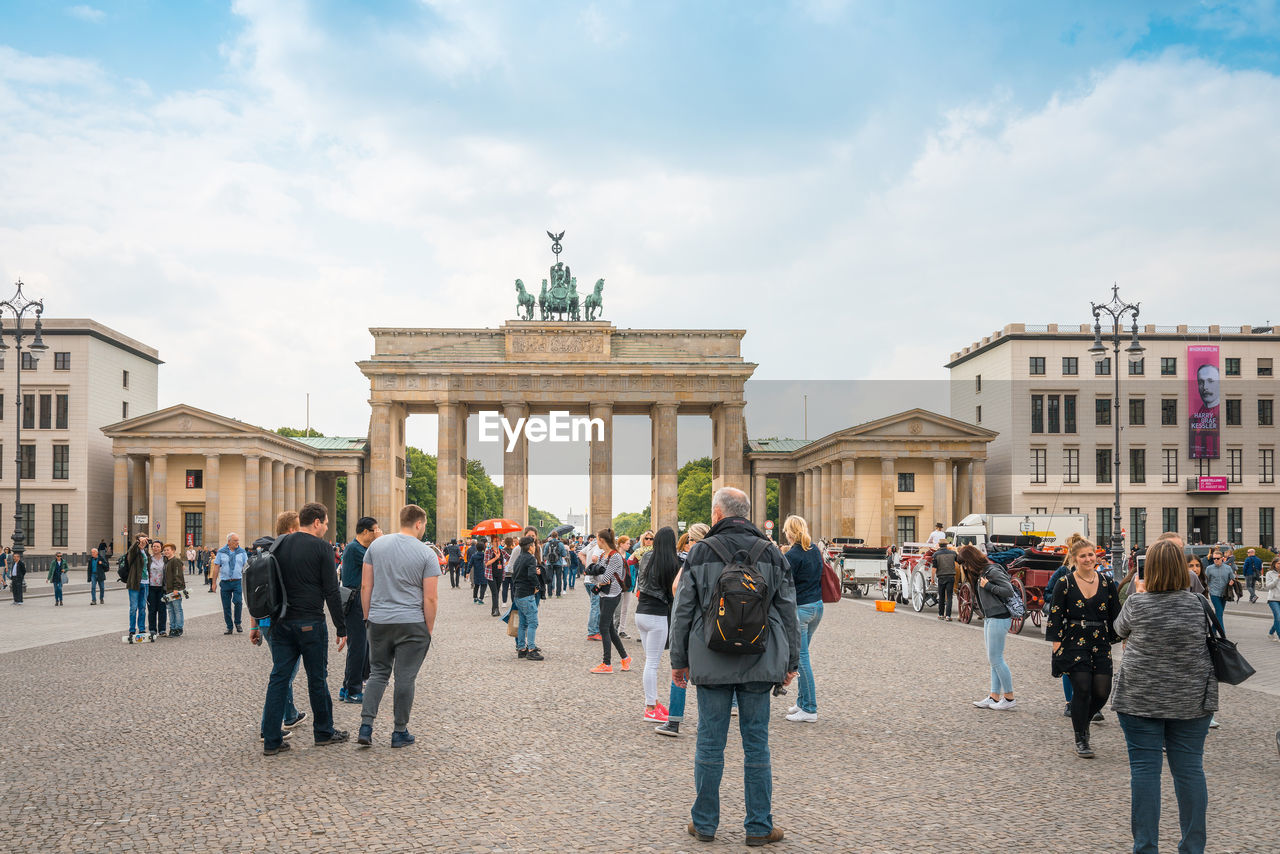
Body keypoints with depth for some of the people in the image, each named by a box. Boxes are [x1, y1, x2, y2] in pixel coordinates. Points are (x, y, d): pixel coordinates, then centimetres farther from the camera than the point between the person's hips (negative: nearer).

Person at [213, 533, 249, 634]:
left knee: (238, 601, -17)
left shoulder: (242, 552, 7)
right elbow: (216, 568, 6)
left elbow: (246, 567, 6)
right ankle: (229, 627, 14)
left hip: (237, 581, -1)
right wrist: (214, 582, 3)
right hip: (225, 582, 1)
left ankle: (238, 623, 3)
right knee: (226, 606, 4)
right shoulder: (221, 552, 5)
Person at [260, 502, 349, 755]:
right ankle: (324, 732, 21)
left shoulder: (279, 545, 8)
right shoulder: (321, 548, -9)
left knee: (279, 677, 6)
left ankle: (271, 740, 5)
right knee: (316, 679, 8)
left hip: (281, 623, 5)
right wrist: (341, 629, -5)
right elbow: (331, 592, -10)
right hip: (310, 623, -5)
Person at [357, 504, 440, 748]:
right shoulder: (427, 555, -6)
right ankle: (400, 732, 13)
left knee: (378, 673, 15)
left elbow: (365, 586, 5)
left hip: (379, 621, 3)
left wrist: (369, 617, 14)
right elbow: (430, 598, -8)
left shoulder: (377, 545, 4)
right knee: (405, 678, 5)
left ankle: (366, 726, 5)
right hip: (412, 624, -3)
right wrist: (429, 629, 3)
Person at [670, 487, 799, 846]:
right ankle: (759, 827, 14)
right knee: (756, 743, 8)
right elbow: (788, 612, 6)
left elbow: (683, 611, 0)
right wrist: (791, 662, 13)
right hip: (759, 664, 1)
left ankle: (705, 823, 17)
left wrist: (679, 660, 8)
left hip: (711, 664, -1)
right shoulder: (771, 553, 3)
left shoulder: (701, 552, -2)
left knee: (710, 743, 7)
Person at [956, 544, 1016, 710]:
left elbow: (1009, 590, -20)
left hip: (999, 619, -10)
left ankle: (1009, 698, 4)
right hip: (990, 619, 10)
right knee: (993, 660, 10)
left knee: (995, 659, -5)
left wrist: (987, 586, -16)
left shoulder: (992, 571, -13)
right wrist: (985, 621, 16)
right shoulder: (980, 573, 14)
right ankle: (994, 696, 14)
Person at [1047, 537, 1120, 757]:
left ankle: (1082, 721, 28)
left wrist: (1122, 640, 9)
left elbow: (1116, 615, 14)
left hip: (1101, 644, 3)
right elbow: (1055, 615, -1)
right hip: (1074, 642, -3)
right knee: (1082, 690, -8)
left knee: (1102, 691, -3)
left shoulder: (1107, 584, 7)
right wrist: (1057, 644, -7)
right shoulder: (1065, 584, -1)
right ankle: (1081, 740, 7)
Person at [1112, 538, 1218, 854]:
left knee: (1144, 769, 3)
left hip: (1141, 698, -2)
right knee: (1189, 769, 8)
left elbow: (1120, 630, 11)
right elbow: (1211, 640, 12)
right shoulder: (1199, 604, -4)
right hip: (1191, 699, 2)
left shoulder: (1136, 604, -9)